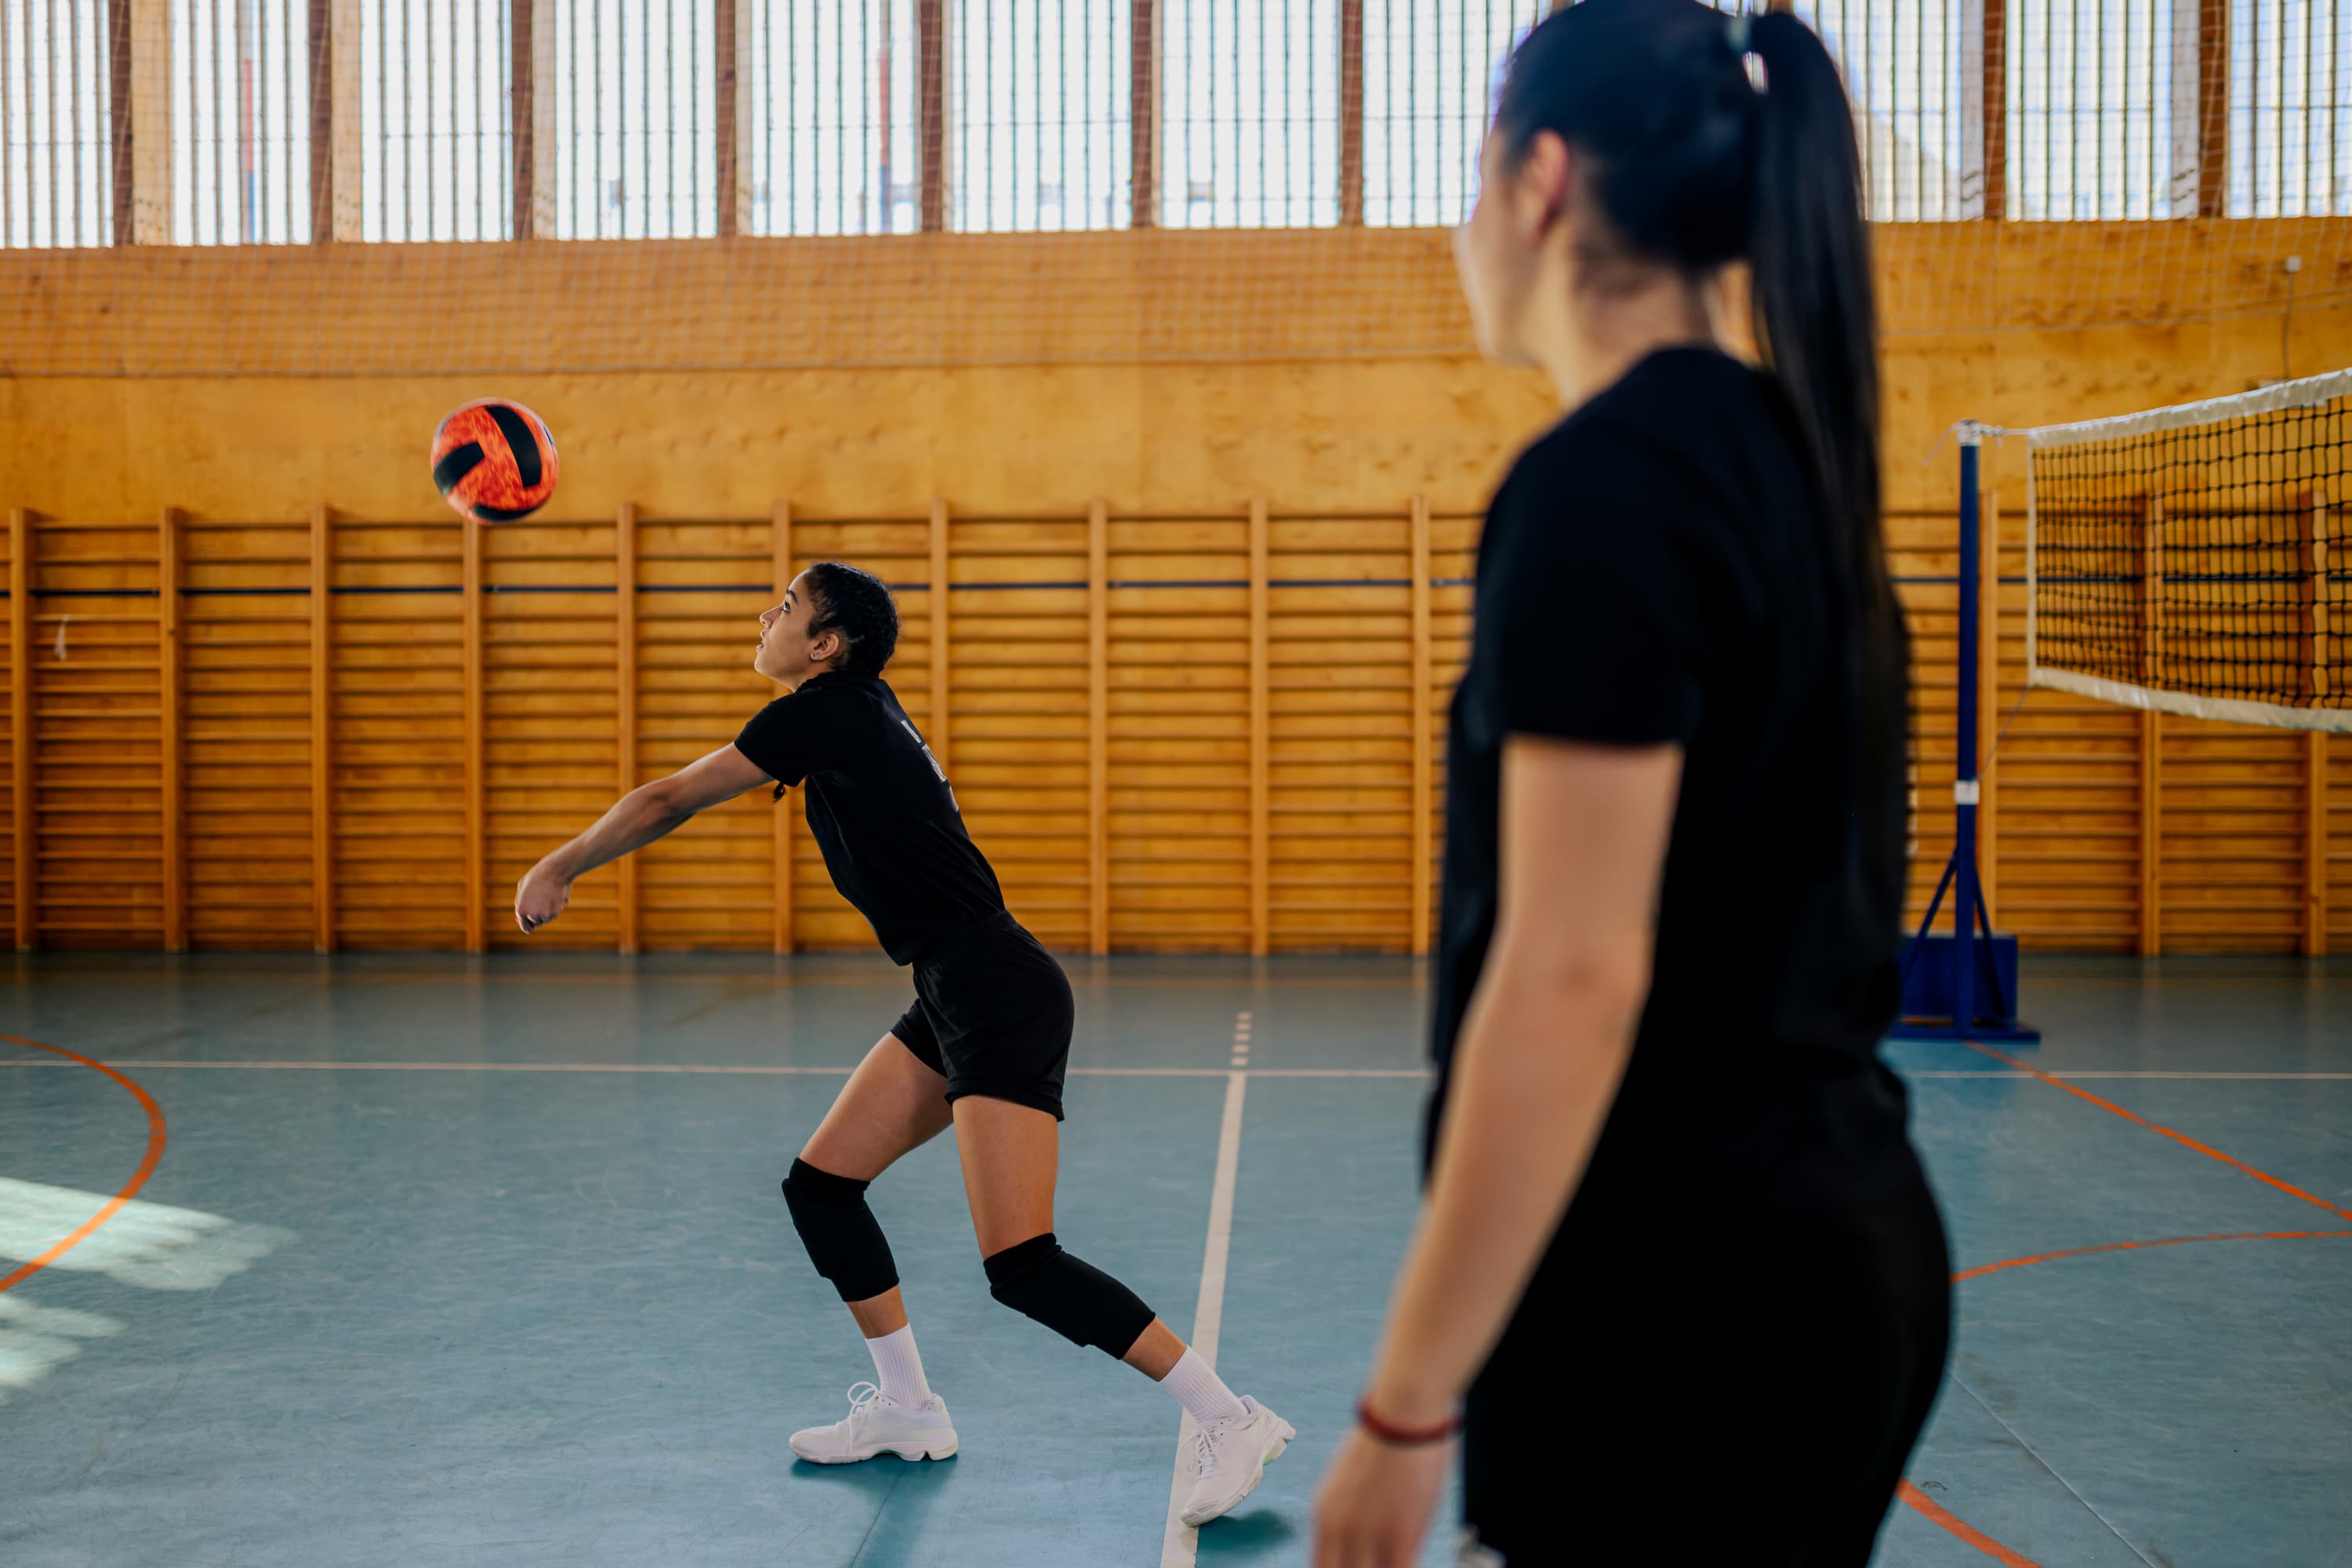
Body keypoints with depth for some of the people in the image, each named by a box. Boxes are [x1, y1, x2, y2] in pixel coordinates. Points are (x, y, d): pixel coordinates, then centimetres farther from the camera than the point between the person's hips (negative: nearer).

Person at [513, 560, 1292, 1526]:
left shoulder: (822, 713, -10)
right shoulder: (860, 710, 13)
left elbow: (667, 802, -1)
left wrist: (557, 871, 11)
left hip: (998, 997, -10)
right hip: (955, 999, 10)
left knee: (1019, 1267, -14)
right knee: (820, 1186, 13)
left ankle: (1232, 1421, -5)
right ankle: (908, 1410, 25)